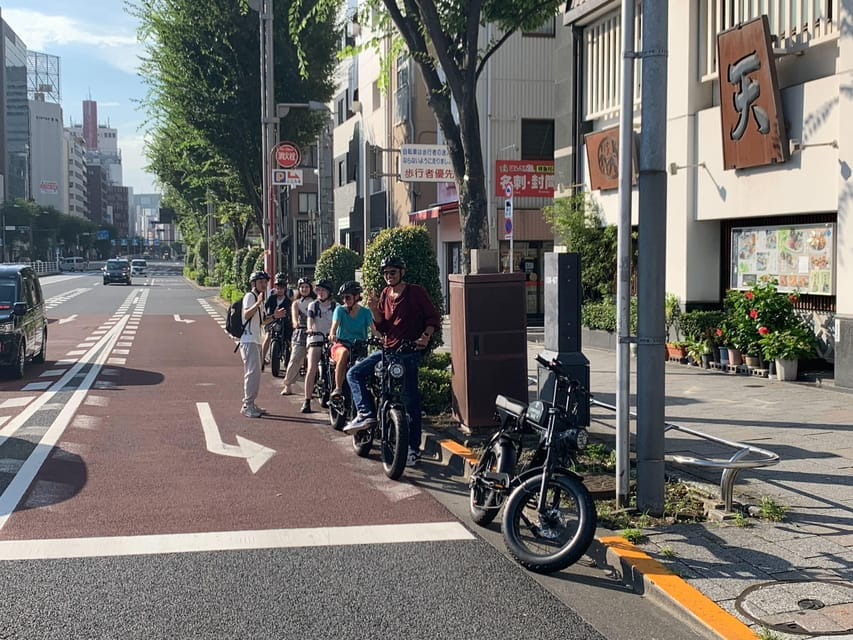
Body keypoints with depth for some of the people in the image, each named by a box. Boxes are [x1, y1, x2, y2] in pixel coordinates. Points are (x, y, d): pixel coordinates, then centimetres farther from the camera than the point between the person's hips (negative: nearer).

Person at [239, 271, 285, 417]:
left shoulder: (259, 299, 22)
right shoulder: (250, 296, -8)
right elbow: (246, 315, -24)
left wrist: (273, 316, 10)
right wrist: (258, 303, -36)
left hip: (256, 341, 10)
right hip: (248, 341, -10)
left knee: (254, 373, 14)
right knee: (253, 372, -14)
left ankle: (250, 404, 21)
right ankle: (247, 406, -12)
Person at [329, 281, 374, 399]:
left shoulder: (365, 312, 5)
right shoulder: (340, 310, 3)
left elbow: (372, 328, -9)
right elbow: (335, 324, -14)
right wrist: (332, 335, -38)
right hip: (341, 345, -2)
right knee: (344, 352, -37)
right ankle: (338, 388, -35)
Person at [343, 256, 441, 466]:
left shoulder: (416, 292, -4)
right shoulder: (385, 294, 12)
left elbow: (433, 317, -2)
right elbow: (382, 327, 11)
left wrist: (426, 335, -20)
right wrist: (374, 309, -6)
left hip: (410, 350, -6)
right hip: (388, 349, 6)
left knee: (410, 400, -5)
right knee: (354, 373, -5)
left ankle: (414, 448, 1)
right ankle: (365, 413, -8)